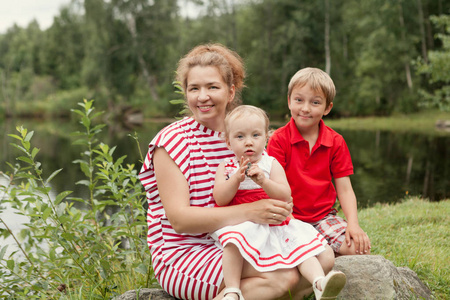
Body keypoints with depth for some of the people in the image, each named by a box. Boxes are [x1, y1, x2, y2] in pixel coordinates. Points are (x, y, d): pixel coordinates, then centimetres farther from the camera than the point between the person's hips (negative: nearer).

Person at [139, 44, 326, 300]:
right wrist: (249, 212, -28)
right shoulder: (172, 142, -11)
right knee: (283, 278, -25)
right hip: (183, 255, -7)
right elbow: (179, 219, -20)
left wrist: (278, 207, -9)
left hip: (232, 246, 7)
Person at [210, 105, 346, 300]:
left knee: (306, 245, -16)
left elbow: (285, 196, -9)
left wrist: (263, 181, -26)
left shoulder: (271, 164, 4)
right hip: (241, 225, -2)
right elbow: (220, 200, -7)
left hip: (274, 223, 2)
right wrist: (237, 178, -21)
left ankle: (320, 283, -25)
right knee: (234, 243, -33)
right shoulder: (226, 167, 5)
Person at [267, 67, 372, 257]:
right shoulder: (279, 139, -5)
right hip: (291, 219, -4)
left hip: (325, 216, 4)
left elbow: (344, 189, 2)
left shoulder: (336, 142, 4)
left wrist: (353, 224, -12)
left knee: (360, 248, -18)